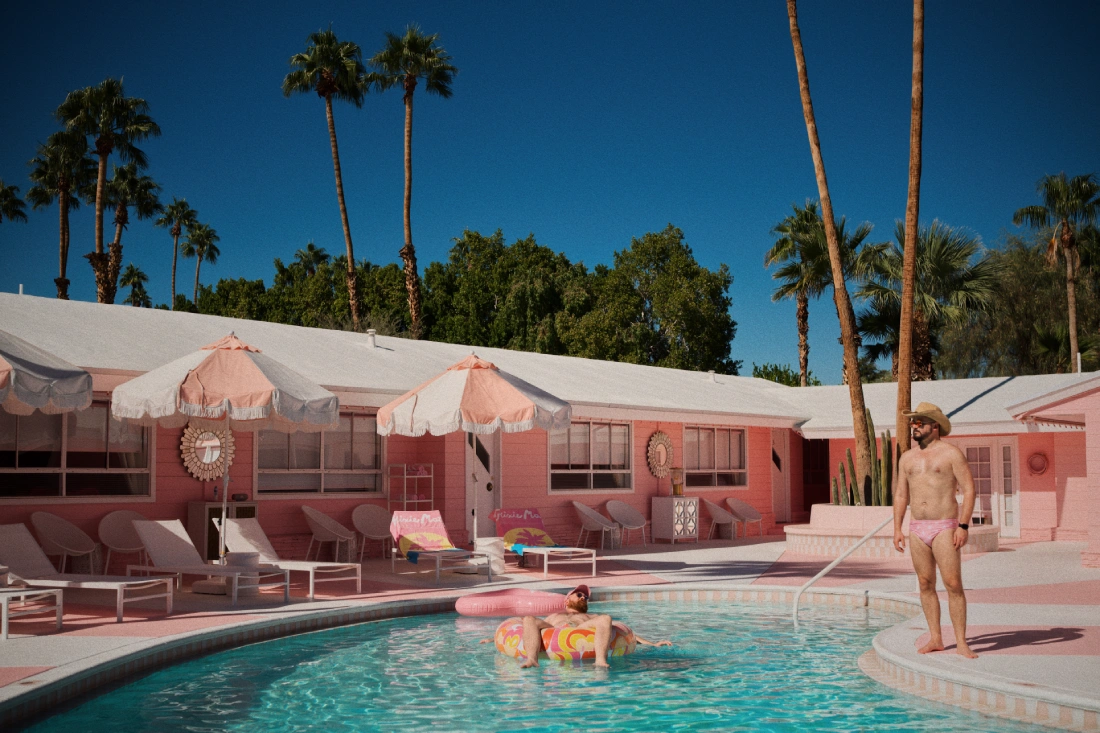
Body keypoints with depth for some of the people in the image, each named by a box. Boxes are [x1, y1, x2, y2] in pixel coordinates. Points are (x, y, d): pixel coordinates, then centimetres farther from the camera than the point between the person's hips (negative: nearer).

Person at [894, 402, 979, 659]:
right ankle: (935, 639, 14)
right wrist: (897, 528, 8)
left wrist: (963, 525, -14)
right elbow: (901, 495, 16)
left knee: (953, 584, -7)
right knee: (926, 584, 6)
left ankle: (961, 643, -3)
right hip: (917, 529, 5)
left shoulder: (951, 454, -4)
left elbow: (969, 489, -7)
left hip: (944, 528, -5)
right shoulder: (907, 458, 12)